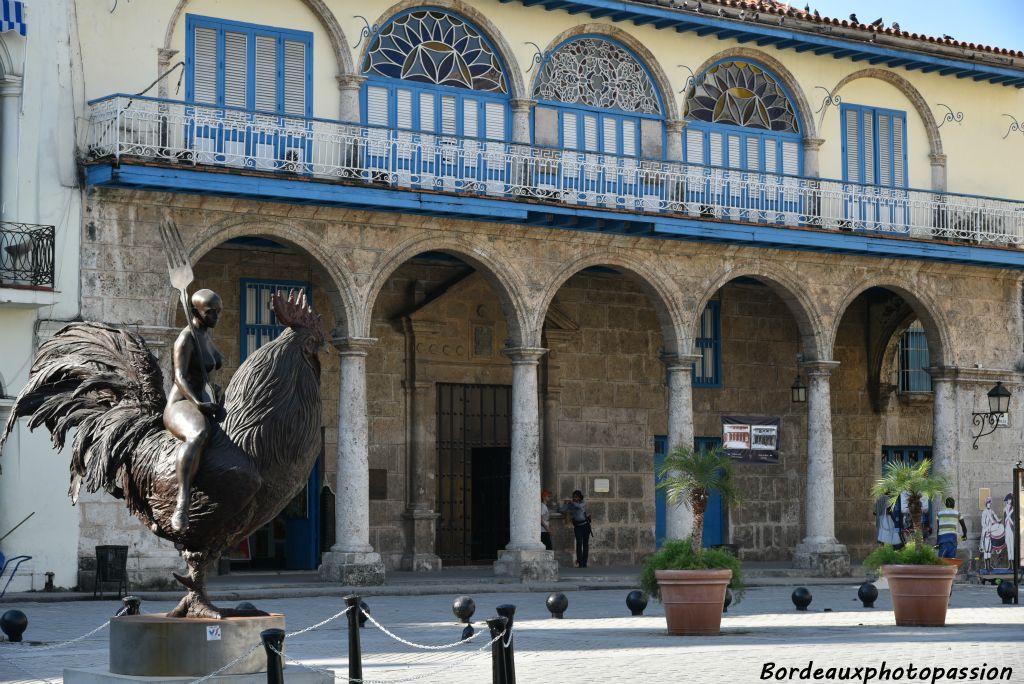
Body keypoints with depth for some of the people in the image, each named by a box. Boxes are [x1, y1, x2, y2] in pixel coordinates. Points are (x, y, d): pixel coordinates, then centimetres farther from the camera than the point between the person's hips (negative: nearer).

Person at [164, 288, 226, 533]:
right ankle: (182, 504, -59)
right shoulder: (186, 338, -10)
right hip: (181, 407, -10)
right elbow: (179, 377, -23)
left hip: (205, 409, 10)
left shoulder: (207, 332, 17)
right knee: (198, 434, -43)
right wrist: (198, 403, -37)